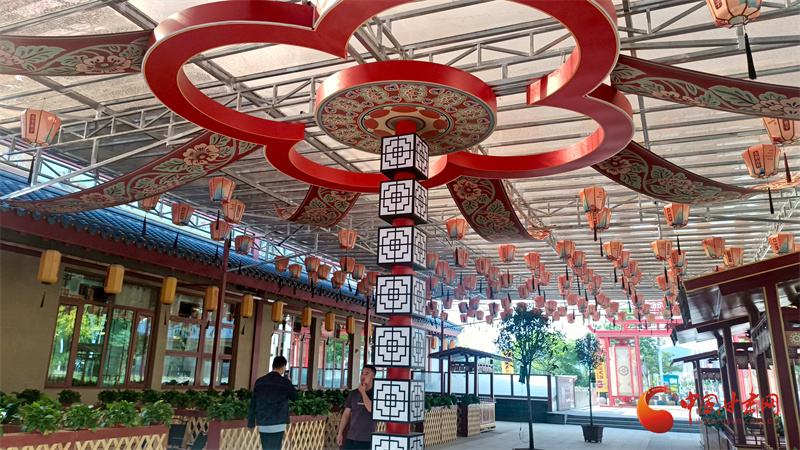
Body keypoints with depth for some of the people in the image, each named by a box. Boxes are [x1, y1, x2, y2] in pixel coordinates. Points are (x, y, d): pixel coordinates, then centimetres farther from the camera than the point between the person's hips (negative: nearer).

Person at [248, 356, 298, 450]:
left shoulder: (260, 381, 3)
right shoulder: (285, 382, -8)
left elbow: (253, 403, 6)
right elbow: (295, 396, 6)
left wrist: (251, 422, 13)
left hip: (263, 424, 4)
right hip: (278, 424, -4)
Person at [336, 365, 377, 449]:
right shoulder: (353, 393, 9)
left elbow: (371, 408, -20)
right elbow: (346, 414, 12)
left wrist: (363, 392, -13)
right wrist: (340, 433, 8)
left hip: (368, 439, -3)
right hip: (351, 437, 3)